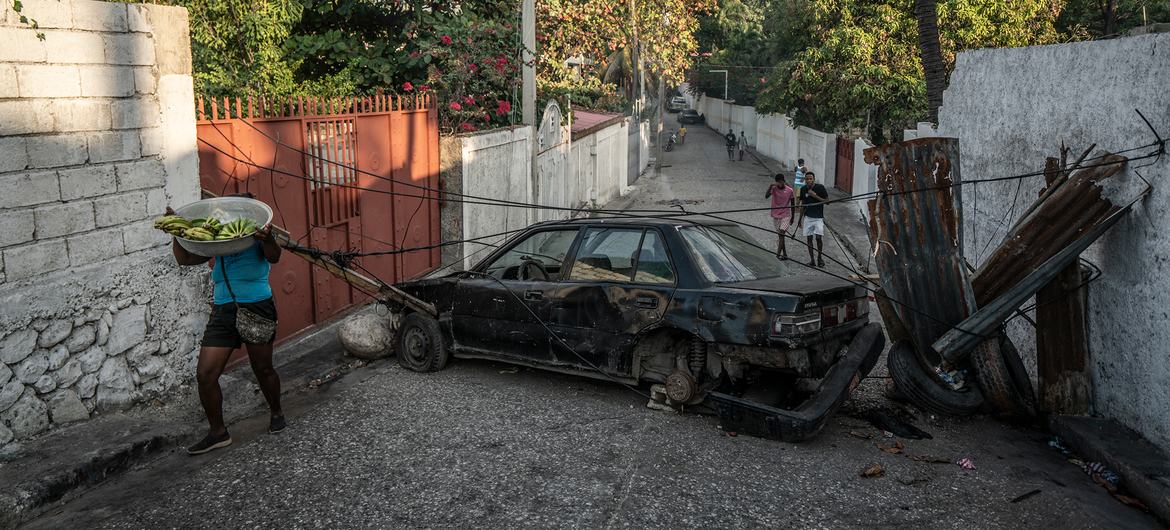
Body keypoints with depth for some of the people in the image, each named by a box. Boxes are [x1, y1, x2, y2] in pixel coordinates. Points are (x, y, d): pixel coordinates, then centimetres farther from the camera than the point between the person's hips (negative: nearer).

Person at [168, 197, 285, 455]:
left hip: (257, 307, -5)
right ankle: (217, 432, 12)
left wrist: (268, 241, -45)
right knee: (205, 374, -1)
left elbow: (274, 257, -23)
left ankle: (276, 413, 34)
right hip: (223, 311, 5)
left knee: (263, 369, 8)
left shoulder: (257, 237, -4)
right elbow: (184, 258, 13)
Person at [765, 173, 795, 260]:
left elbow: (793, 204, 3)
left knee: (782, 233, -18)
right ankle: (785, 254, 18)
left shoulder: (789, 190, -7)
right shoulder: (774, 188, -5)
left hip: (786, 215, -3)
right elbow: (766, 196, -23)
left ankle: (778, 253, -24)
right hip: (776, 216, 3)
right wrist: (771, 186, -34)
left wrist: (792, 218, 7)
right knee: (780, 235, 9)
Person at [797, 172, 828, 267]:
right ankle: (812, 259, 12)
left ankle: (820, 257, 10)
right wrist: (800, 219, 15)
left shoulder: (820, 187, -9)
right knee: (809, 238, 3)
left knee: (818, 237, -11)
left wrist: (815, 196, -18)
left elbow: (827, 200, -6)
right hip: (808, 217, 3)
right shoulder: (803, 189, 3)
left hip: (818, 217, -3)